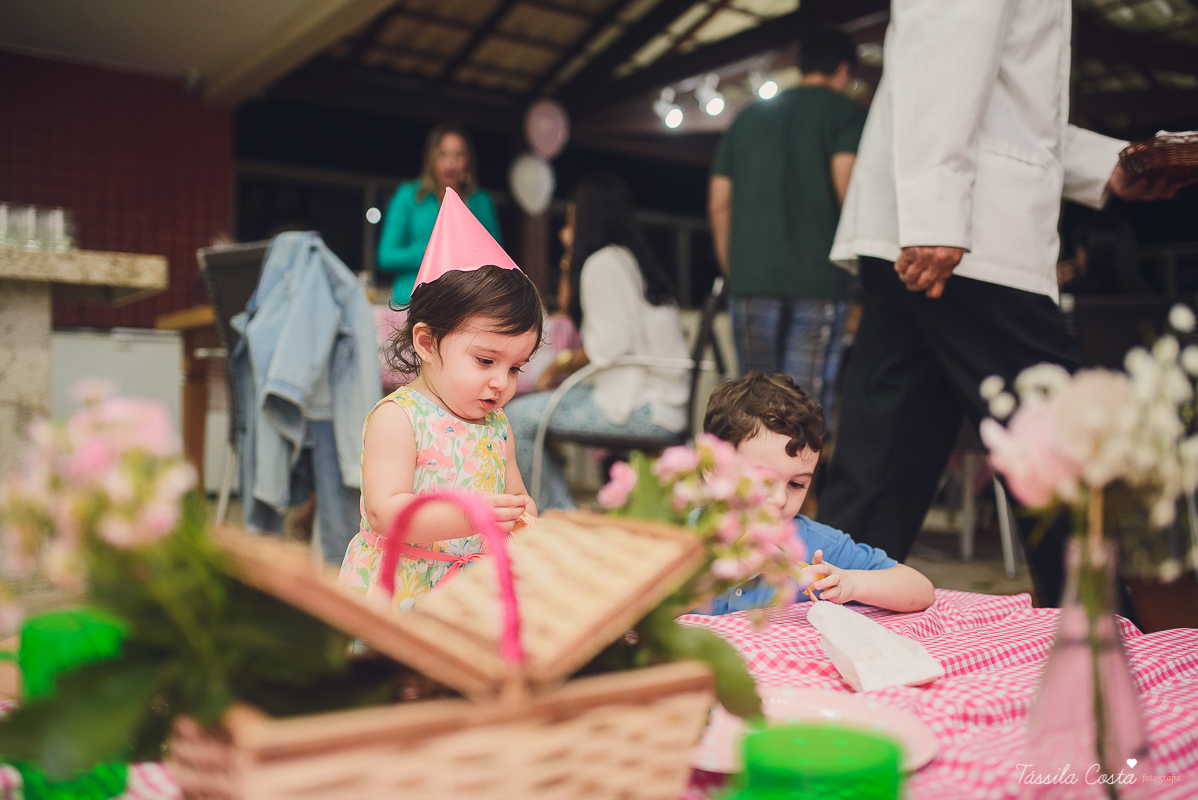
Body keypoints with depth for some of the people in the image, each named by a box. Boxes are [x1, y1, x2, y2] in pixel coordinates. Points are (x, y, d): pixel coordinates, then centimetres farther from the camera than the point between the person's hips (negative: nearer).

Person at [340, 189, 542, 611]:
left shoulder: (497, 424, 12)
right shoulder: (397, 418, -9)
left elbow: (516, 494, 20)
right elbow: (384, 513, -18)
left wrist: (523, 517, -5)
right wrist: (467, 516, -32)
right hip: (401, 590, -5)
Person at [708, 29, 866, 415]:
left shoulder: (748, 117, 19)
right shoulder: (847, 113, 5)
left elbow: (718, 205, 16)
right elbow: (847, 185, -10)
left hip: (751, 278, 4)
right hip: (819, 280, -4)